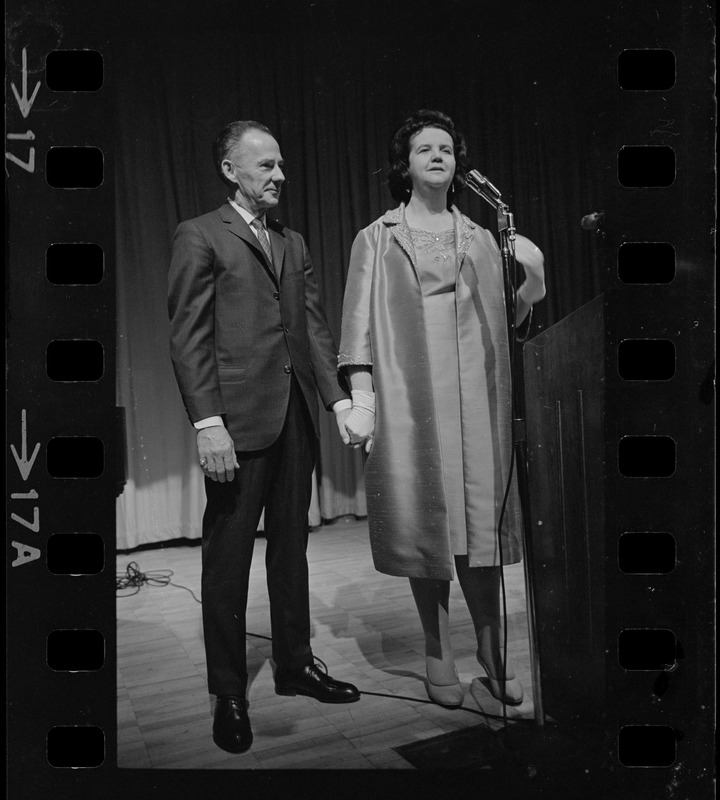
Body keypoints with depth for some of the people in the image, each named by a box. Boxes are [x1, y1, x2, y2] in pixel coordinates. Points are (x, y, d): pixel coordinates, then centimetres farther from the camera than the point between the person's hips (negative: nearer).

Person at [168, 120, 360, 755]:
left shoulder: (294, 243, 19)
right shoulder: (200, 237, 0)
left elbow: (315, 326, 13)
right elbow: (188, 337, -7)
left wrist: (339, 396, 2)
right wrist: (208, 423, -16)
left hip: (297, 416, 6)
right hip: (238, 419, -6)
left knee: (291, 546, 13)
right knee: (228, 556, 2)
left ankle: (295, 664, 27)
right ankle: (228, 694, 14)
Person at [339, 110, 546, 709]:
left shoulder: (480, 238, 17)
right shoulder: (376, 240, 10)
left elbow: (508, 318, 15)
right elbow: (361, 325, 2)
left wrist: (534, 277, -4)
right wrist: (361, 399, -9)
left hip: (473, 397, 2)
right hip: (407, 396, -2)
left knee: (480, 523, 1)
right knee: (424, 524, 1)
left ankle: (493, 655, 13)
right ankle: (439, 655, 14)